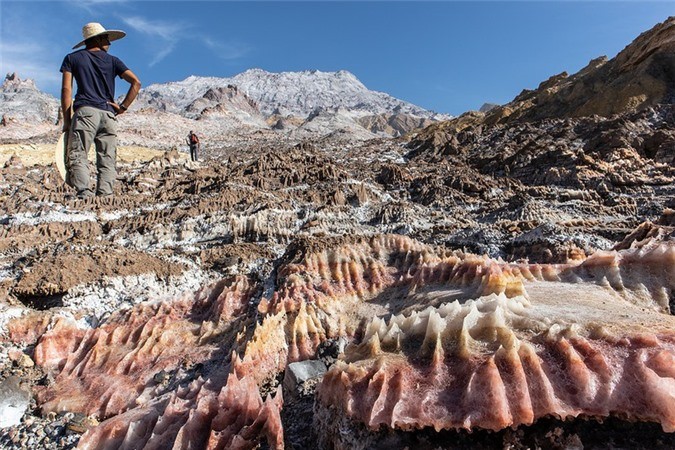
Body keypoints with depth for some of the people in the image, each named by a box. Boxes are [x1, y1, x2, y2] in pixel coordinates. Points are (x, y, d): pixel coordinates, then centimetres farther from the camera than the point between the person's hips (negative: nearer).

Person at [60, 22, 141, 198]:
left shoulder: (72, 58, 15)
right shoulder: (113, 60, 18)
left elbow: (66, 89, 6)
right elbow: (136, 83, 5)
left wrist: (66, 120, 7)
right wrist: (122, 107, 6)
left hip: (85, 112, -2)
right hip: (109, 114, 2)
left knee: (77, 157, -6)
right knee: (107, 161, 1)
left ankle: (84, 193, -25)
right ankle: (105, 195, -12)